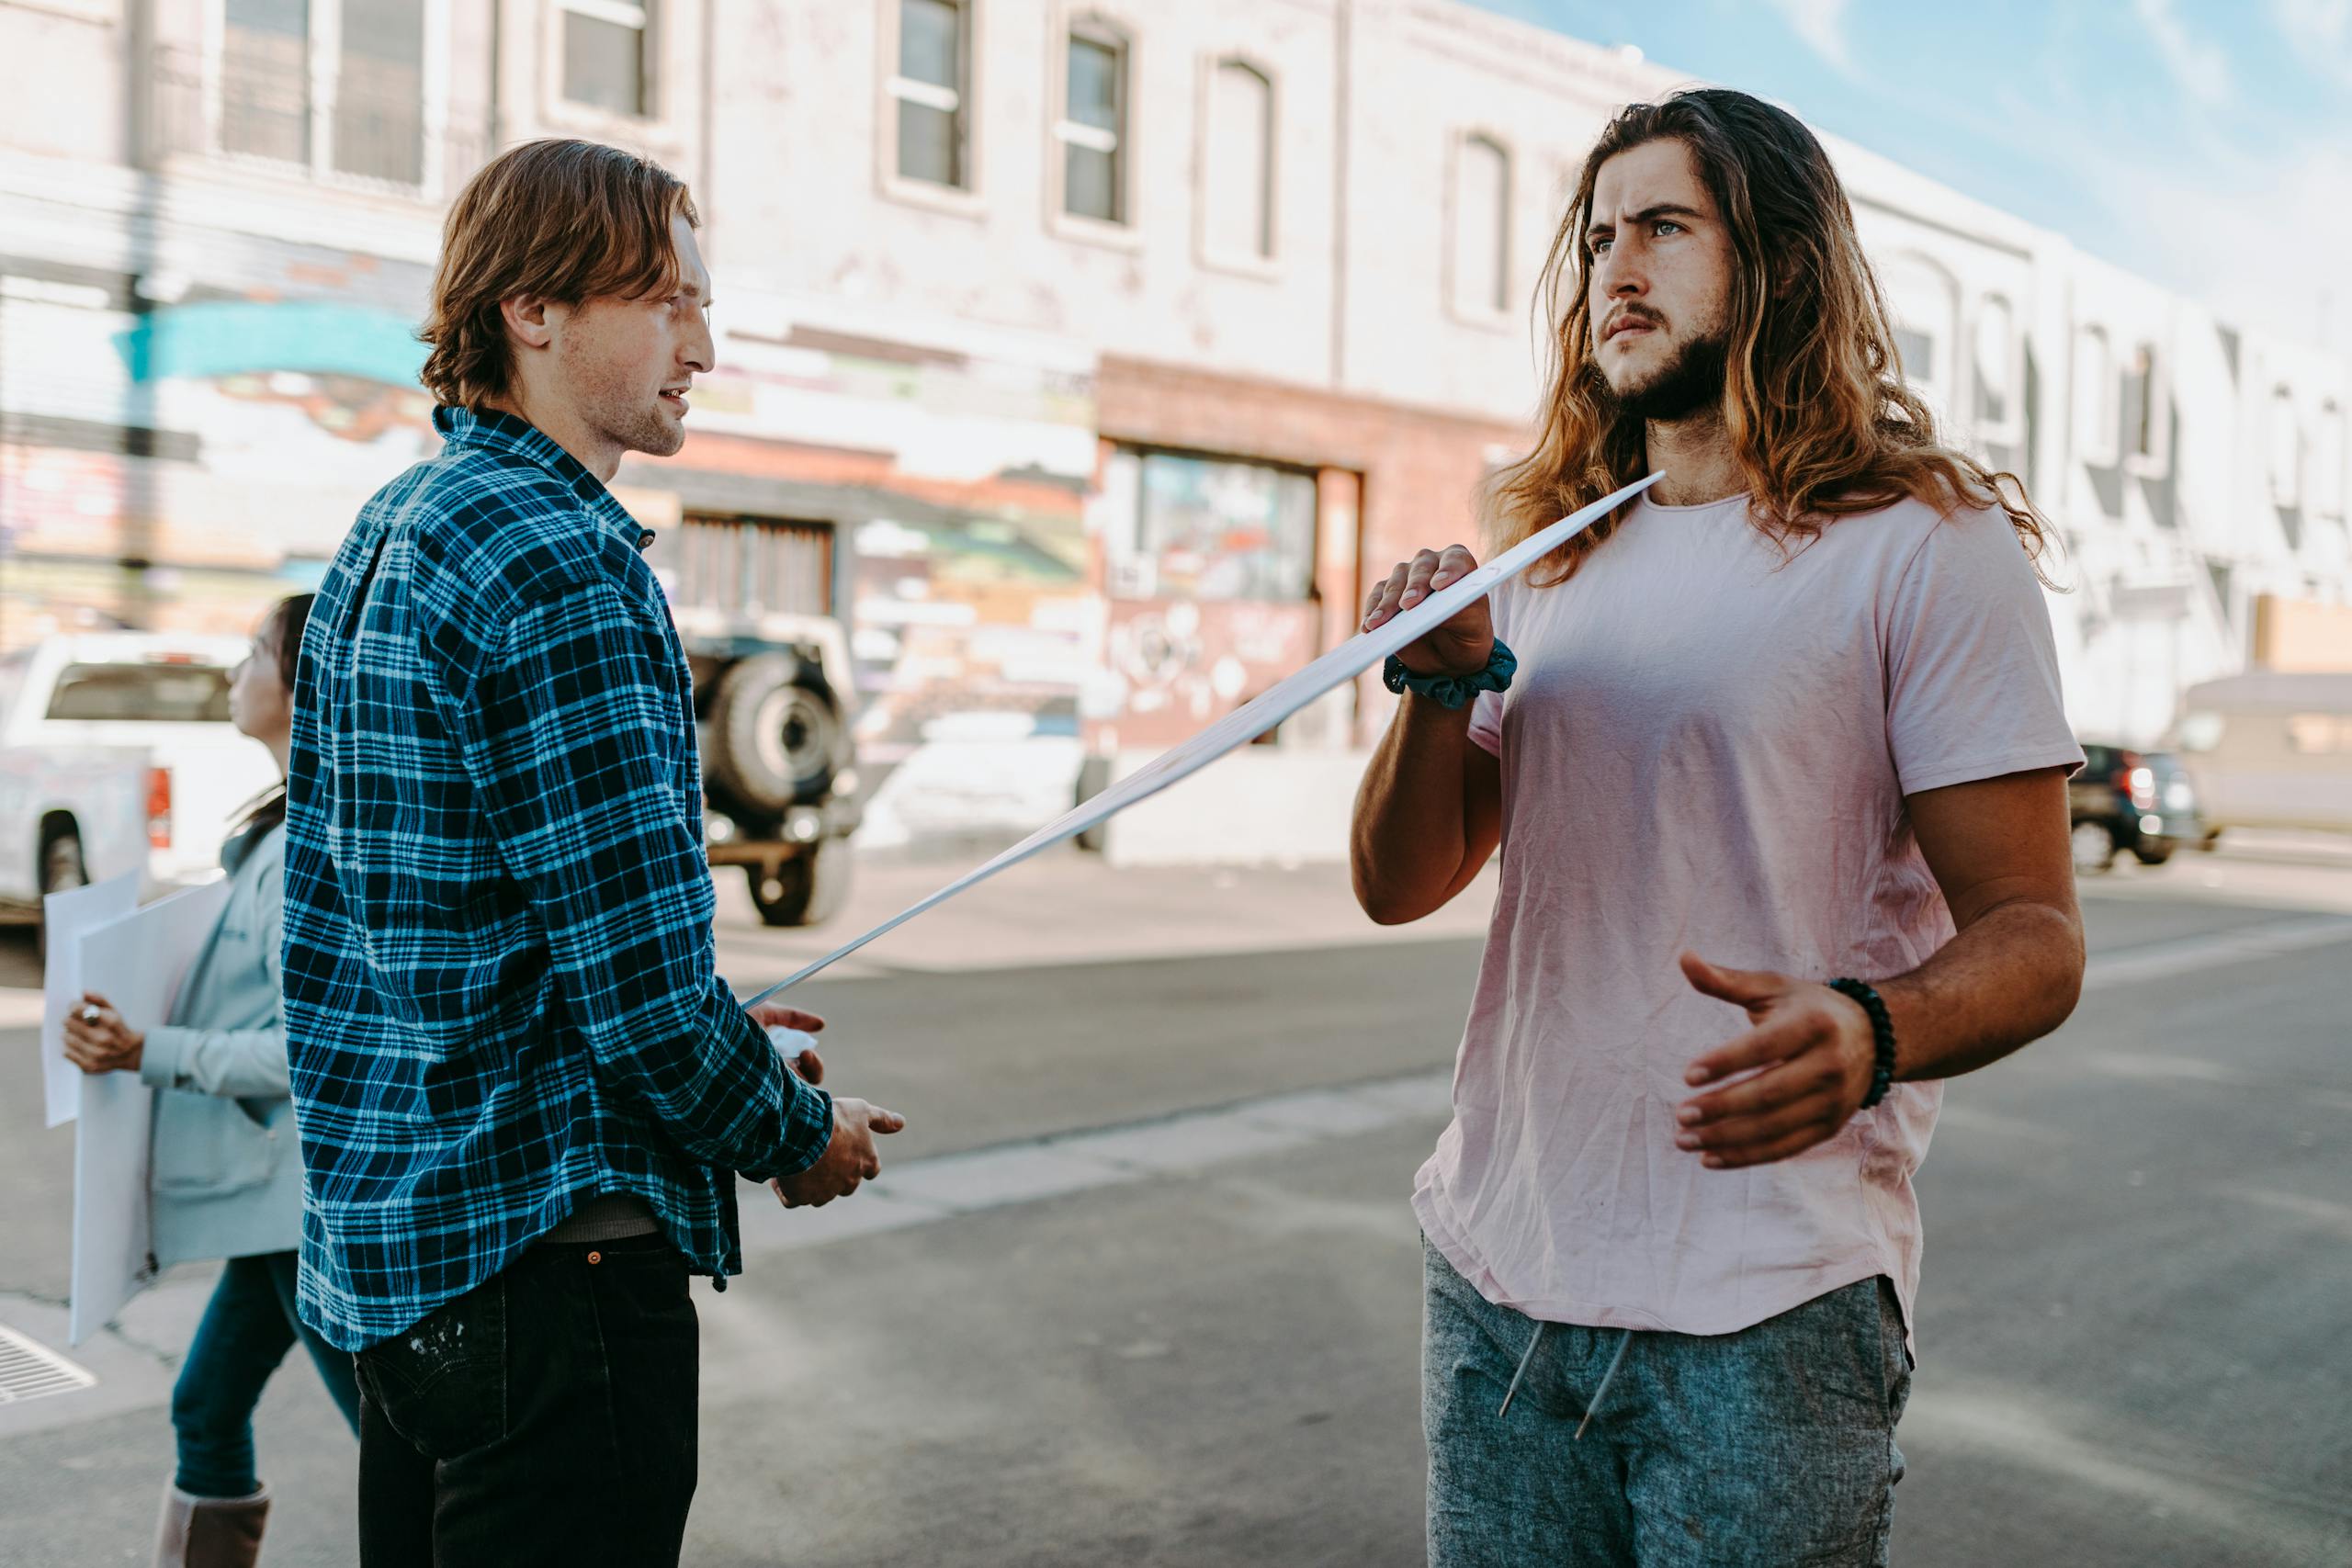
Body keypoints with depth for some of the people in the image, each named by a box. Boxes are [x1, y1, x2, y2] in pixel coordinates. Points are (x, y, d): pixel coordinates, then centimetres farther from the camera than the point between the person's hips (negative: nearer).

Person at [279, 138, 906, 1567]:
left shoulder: (389, 534, 12)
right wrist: (802, 1135, -4)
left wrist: (715, 1041, 16)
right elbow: (645, 980, -23)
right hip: (544, 1253, -10)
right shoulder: (559, 564, -19)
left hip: (382, 1233, 10)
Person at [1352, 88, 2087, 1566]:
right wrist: (1445, 684, -9)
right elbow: (1400, 884, 9)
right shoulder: (1558, 560, 12)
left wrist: (1870, 1035, -31)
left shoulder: (1925, 546, -5)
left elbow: (2033, 931, -10)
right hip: (1497, 1267, 5)